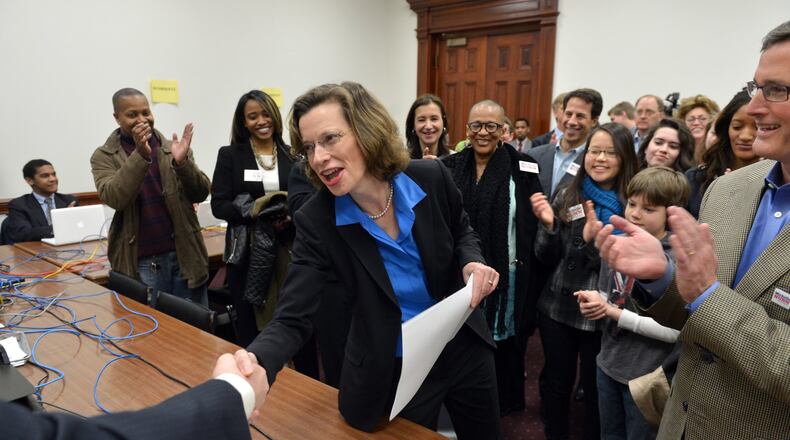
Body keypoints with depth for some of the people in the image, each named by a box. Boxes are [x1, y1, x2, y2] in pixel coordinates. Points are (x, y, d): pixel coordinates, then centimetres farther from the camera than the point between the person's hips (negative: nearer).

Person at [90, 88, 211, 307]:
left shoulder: (173, 149, 7)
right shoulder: (104, 156, 1)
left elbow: (201, 194, -1)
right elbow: (113, 198, -16)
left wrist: (182, 162, -19)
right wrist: (140, 155, -25)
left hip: (185, 255, 2)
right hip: (141, 262, -2)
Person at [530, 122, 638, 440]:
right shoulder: (567, 195, 0)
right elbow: (546, 259, 2)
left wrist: (594, 238, -26)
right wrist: (548, 224, -15)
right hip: (557, 307, 2)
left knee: (596, 390, 15)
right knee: (556, 383, 16)